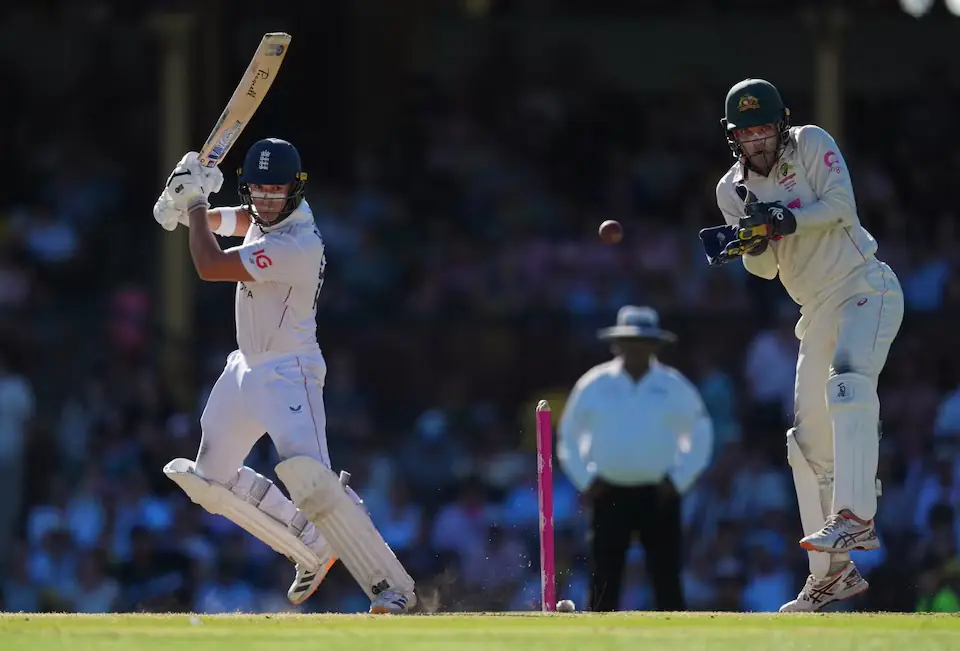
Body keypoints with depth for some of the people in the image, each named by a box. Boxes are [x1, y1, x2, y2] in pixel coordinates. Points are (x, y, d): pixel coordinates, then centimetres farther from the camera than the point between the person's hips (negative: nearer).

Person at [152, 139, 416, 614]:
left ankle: (393, 587, -25)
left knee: (308, 477, -29)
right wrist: (186, 202, -4)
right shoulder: (265, 213, 1)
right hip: (246, 368, 10)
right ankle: (312, 551, 26)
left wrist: (195, 204, -11)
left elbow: (210, 267, -24)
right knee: (211, 479, 16)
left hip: (288, 374, -10)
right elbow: (223, 220, 19)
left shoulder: (297, 245, -26)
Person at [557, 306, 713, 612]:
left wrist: (678, 480, -1)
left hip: (658, 497, -1)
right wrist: (585, 480, 1)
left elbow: (701, 437, 10)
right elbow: (568, 439, 13)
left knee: (668, 584, -5)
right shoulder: (594, 385, 4)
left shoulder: (674, 387, 3)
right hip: (609, 497, 1)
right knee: (603, 585, -3)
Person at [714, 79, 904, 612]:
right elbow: (765, 269, 1)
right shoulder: (732, 190, 6)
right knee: (810, 442, 6)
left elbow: (841, 204, -17)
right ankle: (833, 572, 12)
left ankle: (854, 517, -44)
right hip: (818, 311, 7)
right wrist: (752, 244, -21)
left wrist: (783, 220, -29)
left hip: (867, 288, -7)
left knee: (848, 378, -34)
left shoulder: (811, 144, -5)